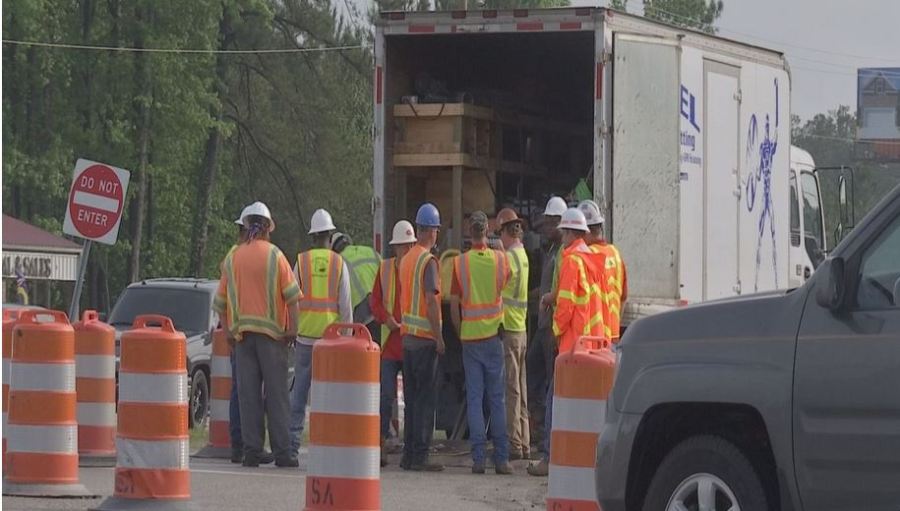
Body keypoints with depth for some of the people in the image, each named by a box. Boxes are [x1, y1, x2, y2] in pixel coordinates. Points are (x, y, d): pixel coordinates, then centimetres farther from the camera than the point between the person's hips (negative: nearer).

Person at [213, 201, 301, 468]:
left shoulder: (232, 259, 6)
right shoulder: (274, 256, -3)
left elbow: (221, 301, 10)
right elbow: (292, 295, -8)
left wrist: (229, 330, 18)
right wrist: (292, 328, -2)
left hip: (242, 333, 3)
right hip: (272, 332, -2)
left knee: (248, 395, 4)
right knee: (276, 393, 0)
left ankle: (251, 451, 1)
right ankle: (282, 452, -2)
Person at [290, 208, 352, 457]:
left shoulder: (301, 261, 3)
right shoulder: (339, 264, 0)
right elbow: (345, 305, -1)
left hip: (305, 334, 1)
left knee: (299, 392, 4)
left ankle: (292, 444, 1)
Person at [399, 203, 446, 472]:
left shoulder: (406, 259, 11)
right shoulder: (428, 261, -13)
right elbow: (431, 300, -18)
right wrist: (439, 337, -15)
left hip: (407, 334, 8)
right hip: (425, 336, -8)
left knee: (411, 396, 12)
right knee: (426, 397, -5)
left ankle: (408, 454, 14)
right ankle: (419, 455, -7)